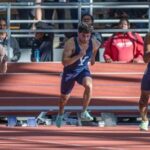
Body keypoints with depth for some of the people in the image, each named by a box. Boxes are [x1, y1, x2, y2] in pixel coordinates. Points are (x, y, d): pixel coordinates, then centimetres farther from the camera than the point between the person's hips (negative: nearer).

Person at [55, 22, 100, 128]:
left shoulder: (94, 43, -16)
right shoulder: (71, 43, -30)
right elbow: (64, 62, -35)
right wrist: (79, 55, -43)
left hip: (83, 70, 2)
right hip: (70, 71, -2)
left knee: (89, 86, -31)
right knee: (64, 96, 16)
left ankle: (84, 112, -16)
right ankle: (60, 114, 48)